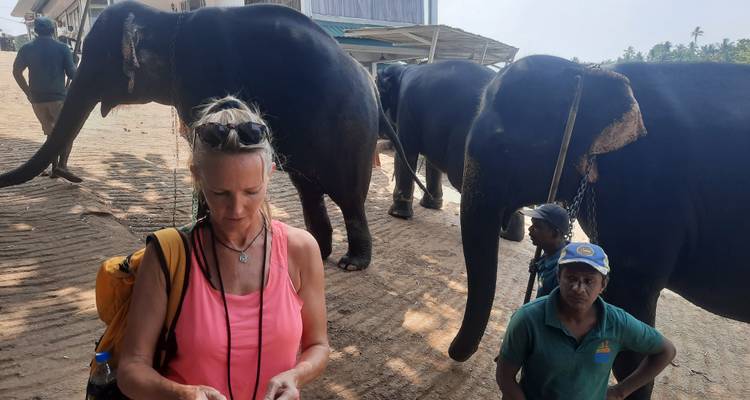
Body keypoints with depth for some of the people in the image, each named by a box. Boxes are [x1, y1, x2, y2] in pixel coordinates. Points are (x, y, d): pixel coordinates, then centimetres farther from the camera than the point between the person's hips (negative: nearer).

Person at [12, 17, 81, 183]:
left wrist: (28, 92, 15)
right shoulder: (62, 48, -2)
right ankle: (62, 165, -17)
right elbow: (72, 72, -6)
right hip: (58, 97, -4)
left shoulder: (26, 49, 6)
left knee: (51, 133, 16)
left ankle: (55, 168, 14)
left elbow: (16, 71, 8)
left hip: (37, 99, 4)